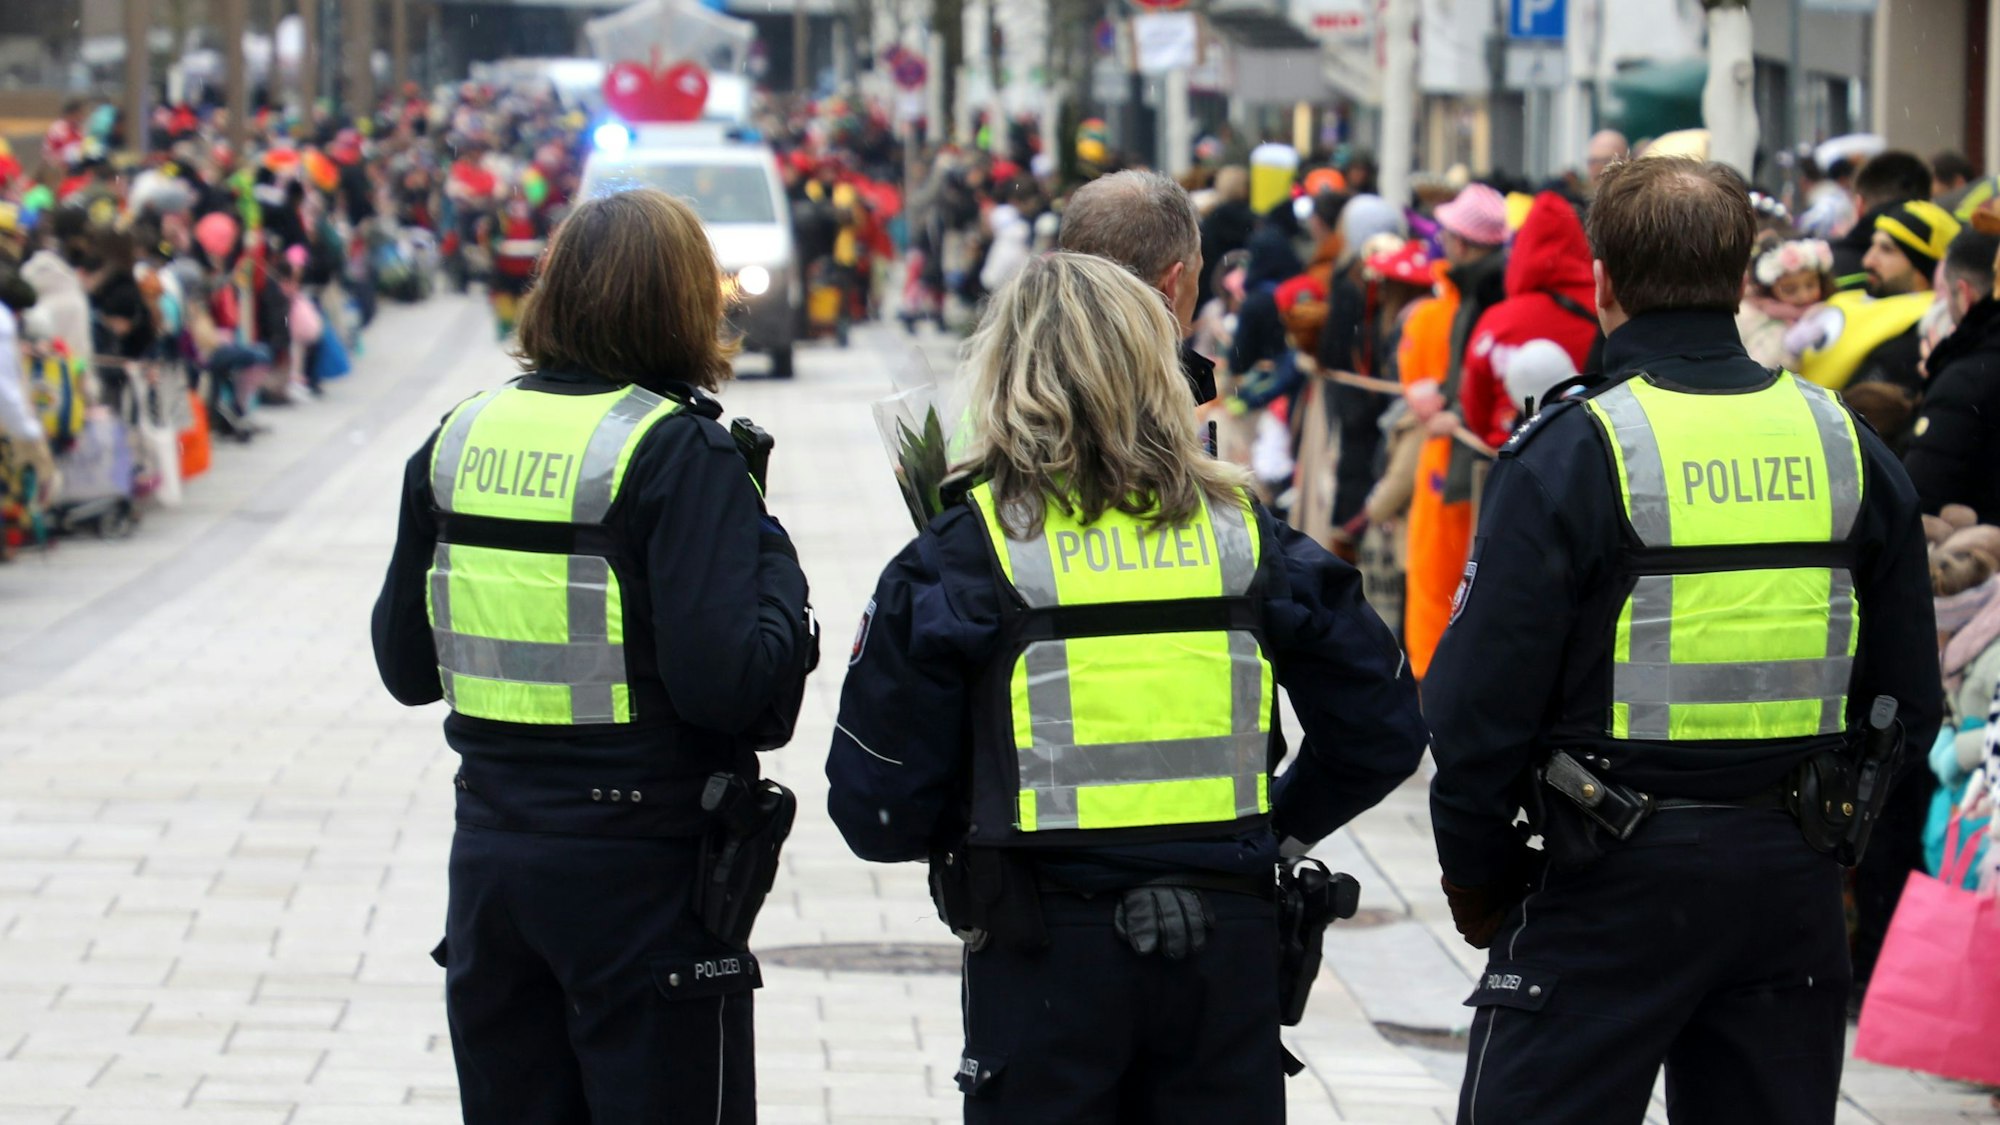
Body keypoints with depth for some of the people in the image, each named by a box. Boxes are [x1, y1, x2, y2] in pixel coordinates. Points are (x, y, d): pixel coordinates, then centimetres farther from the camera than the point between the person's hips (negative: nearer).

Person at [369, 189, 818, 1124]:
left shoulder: (460, 437, 4)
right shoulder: (677, 451, -13)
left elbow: (405, 666, 11)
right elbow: (730, 685, -20)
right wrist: (774, 557, -5)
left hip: (490, 862, 6)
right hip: (645, 867, -6)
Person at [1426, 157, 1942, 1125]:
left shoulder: (1571, 454, -11)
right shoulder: (1847, 446, 5)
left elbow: (1485, 698, -11)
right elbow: (1908, 698, 11)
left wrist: (1475, 878, 2)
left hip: (1614, 872, -5)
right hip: (1795, 883, 5)